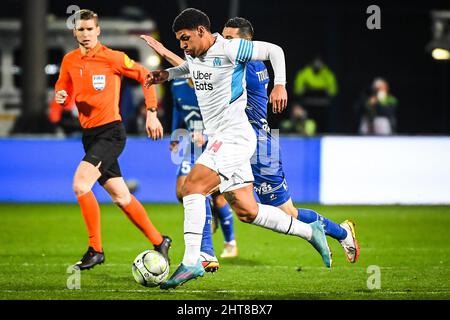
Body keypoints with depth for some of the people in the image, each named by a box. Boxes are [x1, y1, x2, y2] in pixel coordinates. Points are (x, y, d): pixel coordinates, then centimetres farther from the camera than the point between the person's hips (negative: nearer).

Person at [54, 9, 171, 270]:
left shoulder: (111, 58, -10)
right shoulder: (69, 61, 7)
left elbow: (145, 76, -3)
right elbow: (64, 92, 19)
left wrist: (151, 114, -7)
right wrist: (61, 97, -6)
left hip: (111, 131, -7)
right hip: (90, 134, 7)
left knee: (81, 184, -21)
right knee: (121, 197, 11)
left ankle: (95, 250, -13)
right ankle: (159, 241, 24)